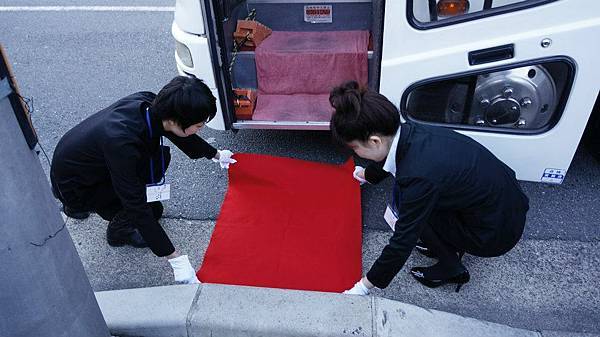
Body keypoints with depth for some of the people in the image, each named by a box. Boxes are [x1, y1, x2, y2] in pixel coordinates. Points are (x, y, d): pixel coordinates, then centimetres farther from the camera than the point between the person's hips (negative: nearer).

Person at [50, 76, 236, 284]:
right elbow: (138, 208, -33)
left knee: (160, 156, -2)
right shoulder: (121, 142, -40)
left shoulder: (149, 104, -19)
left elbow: (179, 134, 4)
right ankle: (118, 230, 12)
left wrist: (215, 154, 18)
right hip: (72, 185, -7)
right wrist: (176, 260, -29)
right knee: (151, 209, -17)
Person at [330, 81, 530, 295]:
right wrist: (367, 174, 38)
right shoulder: (408, 133, -10)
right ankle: (448, 244, 21)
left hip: (497, 232, -7)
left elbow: (401, 243, -23)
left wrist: (365, 285, -10)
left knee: (401, 213, -9)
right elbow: (387, 158, 16)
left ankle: (452, 269, 10)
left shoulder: (419, 176, -33)